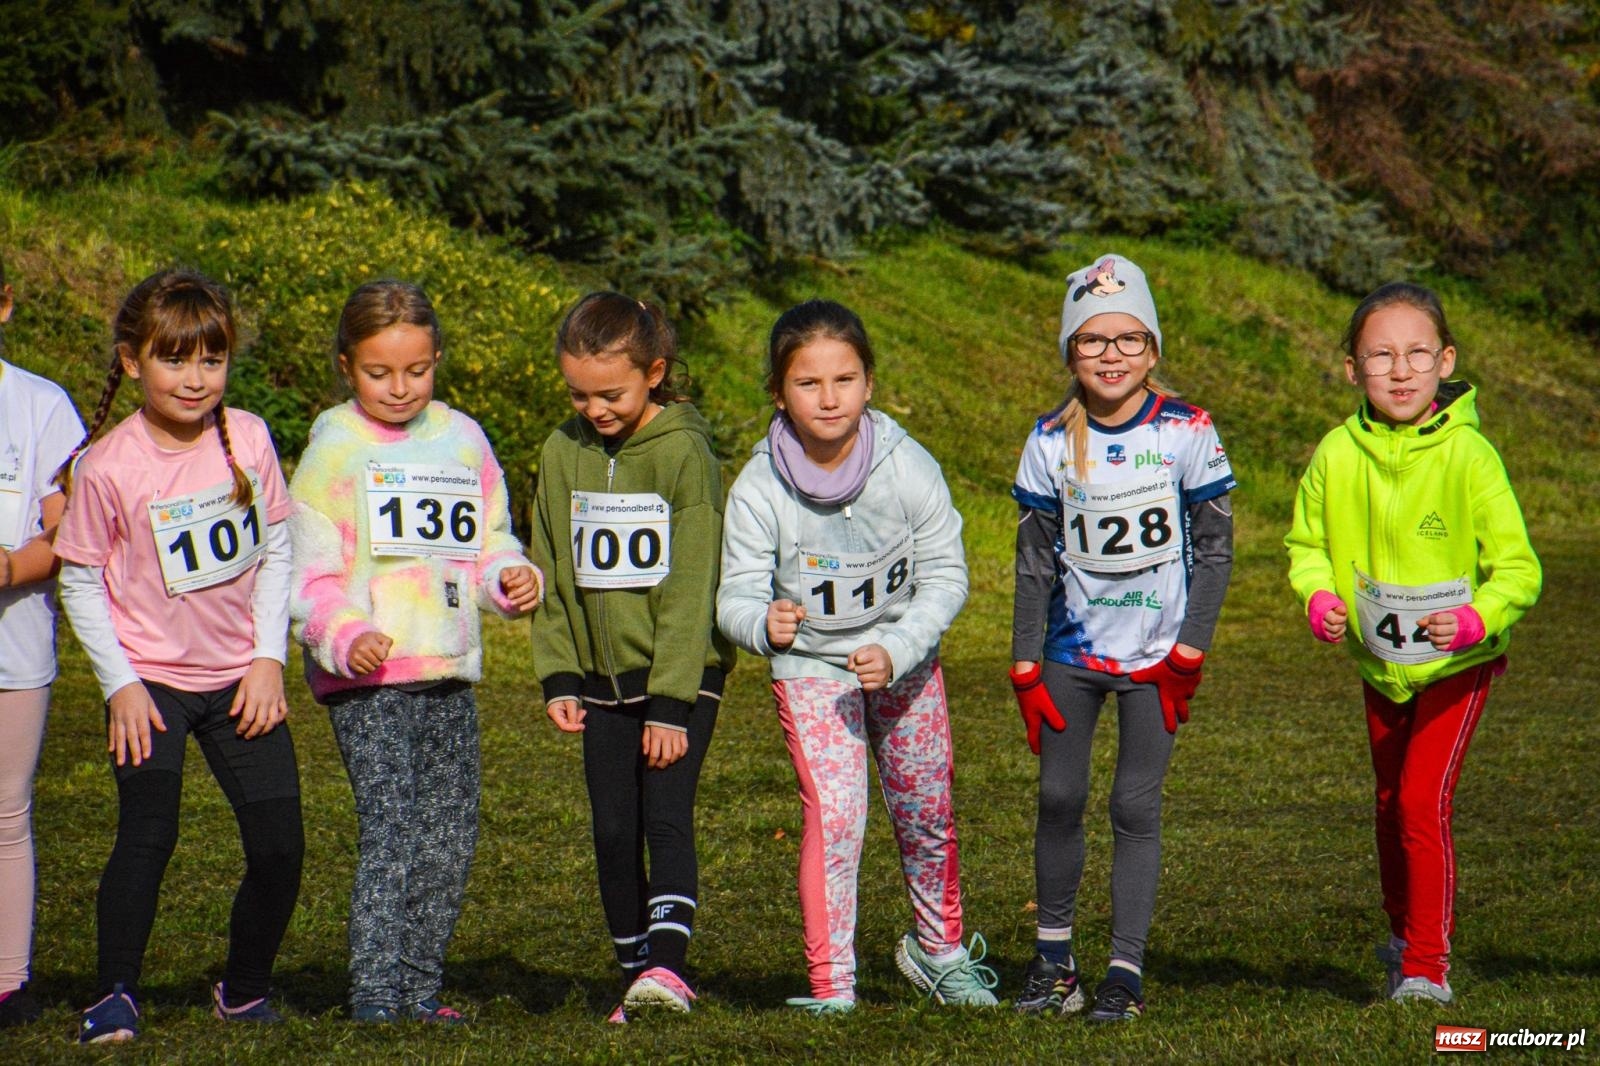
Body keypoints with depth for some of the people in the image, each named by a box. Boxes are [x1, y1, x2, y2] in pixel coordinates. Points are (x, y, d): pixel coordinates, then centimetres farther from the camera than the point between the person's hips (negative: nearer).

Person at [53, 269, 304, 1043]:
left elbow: (277, 550, 6)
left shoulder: (247, 439, -4)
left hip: (240, 680, 3)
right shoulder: (106, 466, -14)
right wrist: (119, 683, -10)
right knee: (147, 835, -17)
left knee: (280, 847, 1)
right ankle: (115, 995, -3)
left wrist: (269, 658, 0)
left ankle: (244, 993, 22)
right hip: (151, 679, -3)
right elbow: (80, 579, -5)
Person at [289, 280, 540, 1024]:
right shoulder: (333, 450, -2)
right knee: (391, 829, -15)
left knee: (451, 835, 8)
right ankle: (374, 997, -13)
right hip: (367, 678, -5)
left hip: (448, 671, 5)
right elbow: (309, 576, -5)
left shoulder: (462, 440, 12)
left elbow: (487, 544, 19)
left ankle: (420, 989, 20)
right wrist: (347, 638, -22)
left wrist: (510, 578, -3)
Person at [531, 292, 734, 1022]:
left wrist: (672, 702, -15)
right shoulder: (563, 454, 4)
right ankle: (635, 975, 13)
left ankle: (667, 962, -22)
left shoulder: (684, 452, -11)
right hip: (602, 678, 5)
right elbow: (550, 575, 10)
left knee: (666, 816, -16)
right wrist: (557, 675, 1)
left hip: (681, 672, -5)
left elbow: (691, 585, -12)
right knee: (613, 831, 5)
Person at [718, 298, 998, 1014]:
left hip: (903, 659, 2)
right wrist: (764, 624, -43)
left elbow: (945, 574, -13)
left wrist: (896, 650, -25)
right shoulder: (759, 489, -21)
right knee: (834, 818, -14)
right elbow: (737, 595, -20)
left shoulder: (908, 468, -20)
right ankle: (830, 987, -6)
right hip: (810, 666, -2)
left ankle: (940, 949, 39)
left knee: (925, 813, 14)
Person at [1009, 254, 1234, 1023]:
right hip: (1074, 647, 2)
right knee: (1059, 797, 3)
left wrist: (1188, 653, -8)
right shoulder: (1051, 443, -1)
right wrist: (1025, 665, 1)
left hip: (1157, 652, -2)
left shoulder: (1186, 432, -6)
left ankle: (1126, 969, 3)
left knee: (1135, 804, -3)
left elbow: (1216, 547, -3)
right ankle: (1052, 955, 17)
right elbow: (1034, 562, 5)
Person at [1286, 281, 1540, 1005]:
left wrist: (1476, 620, -36)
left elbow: (1517, 567, -18)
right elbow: (1307, 543, 6)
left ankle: (1427, 967, -3)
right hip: (1378, 663, 5)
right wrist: (1319, 597, -14)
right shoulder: (1337, 455, -10)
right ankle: (1405, 936, 42)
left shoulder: (1468, 457, -21)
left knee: (1423, 803, -15)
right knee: (1390, 804, 19)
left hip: (1456, 665, -5)